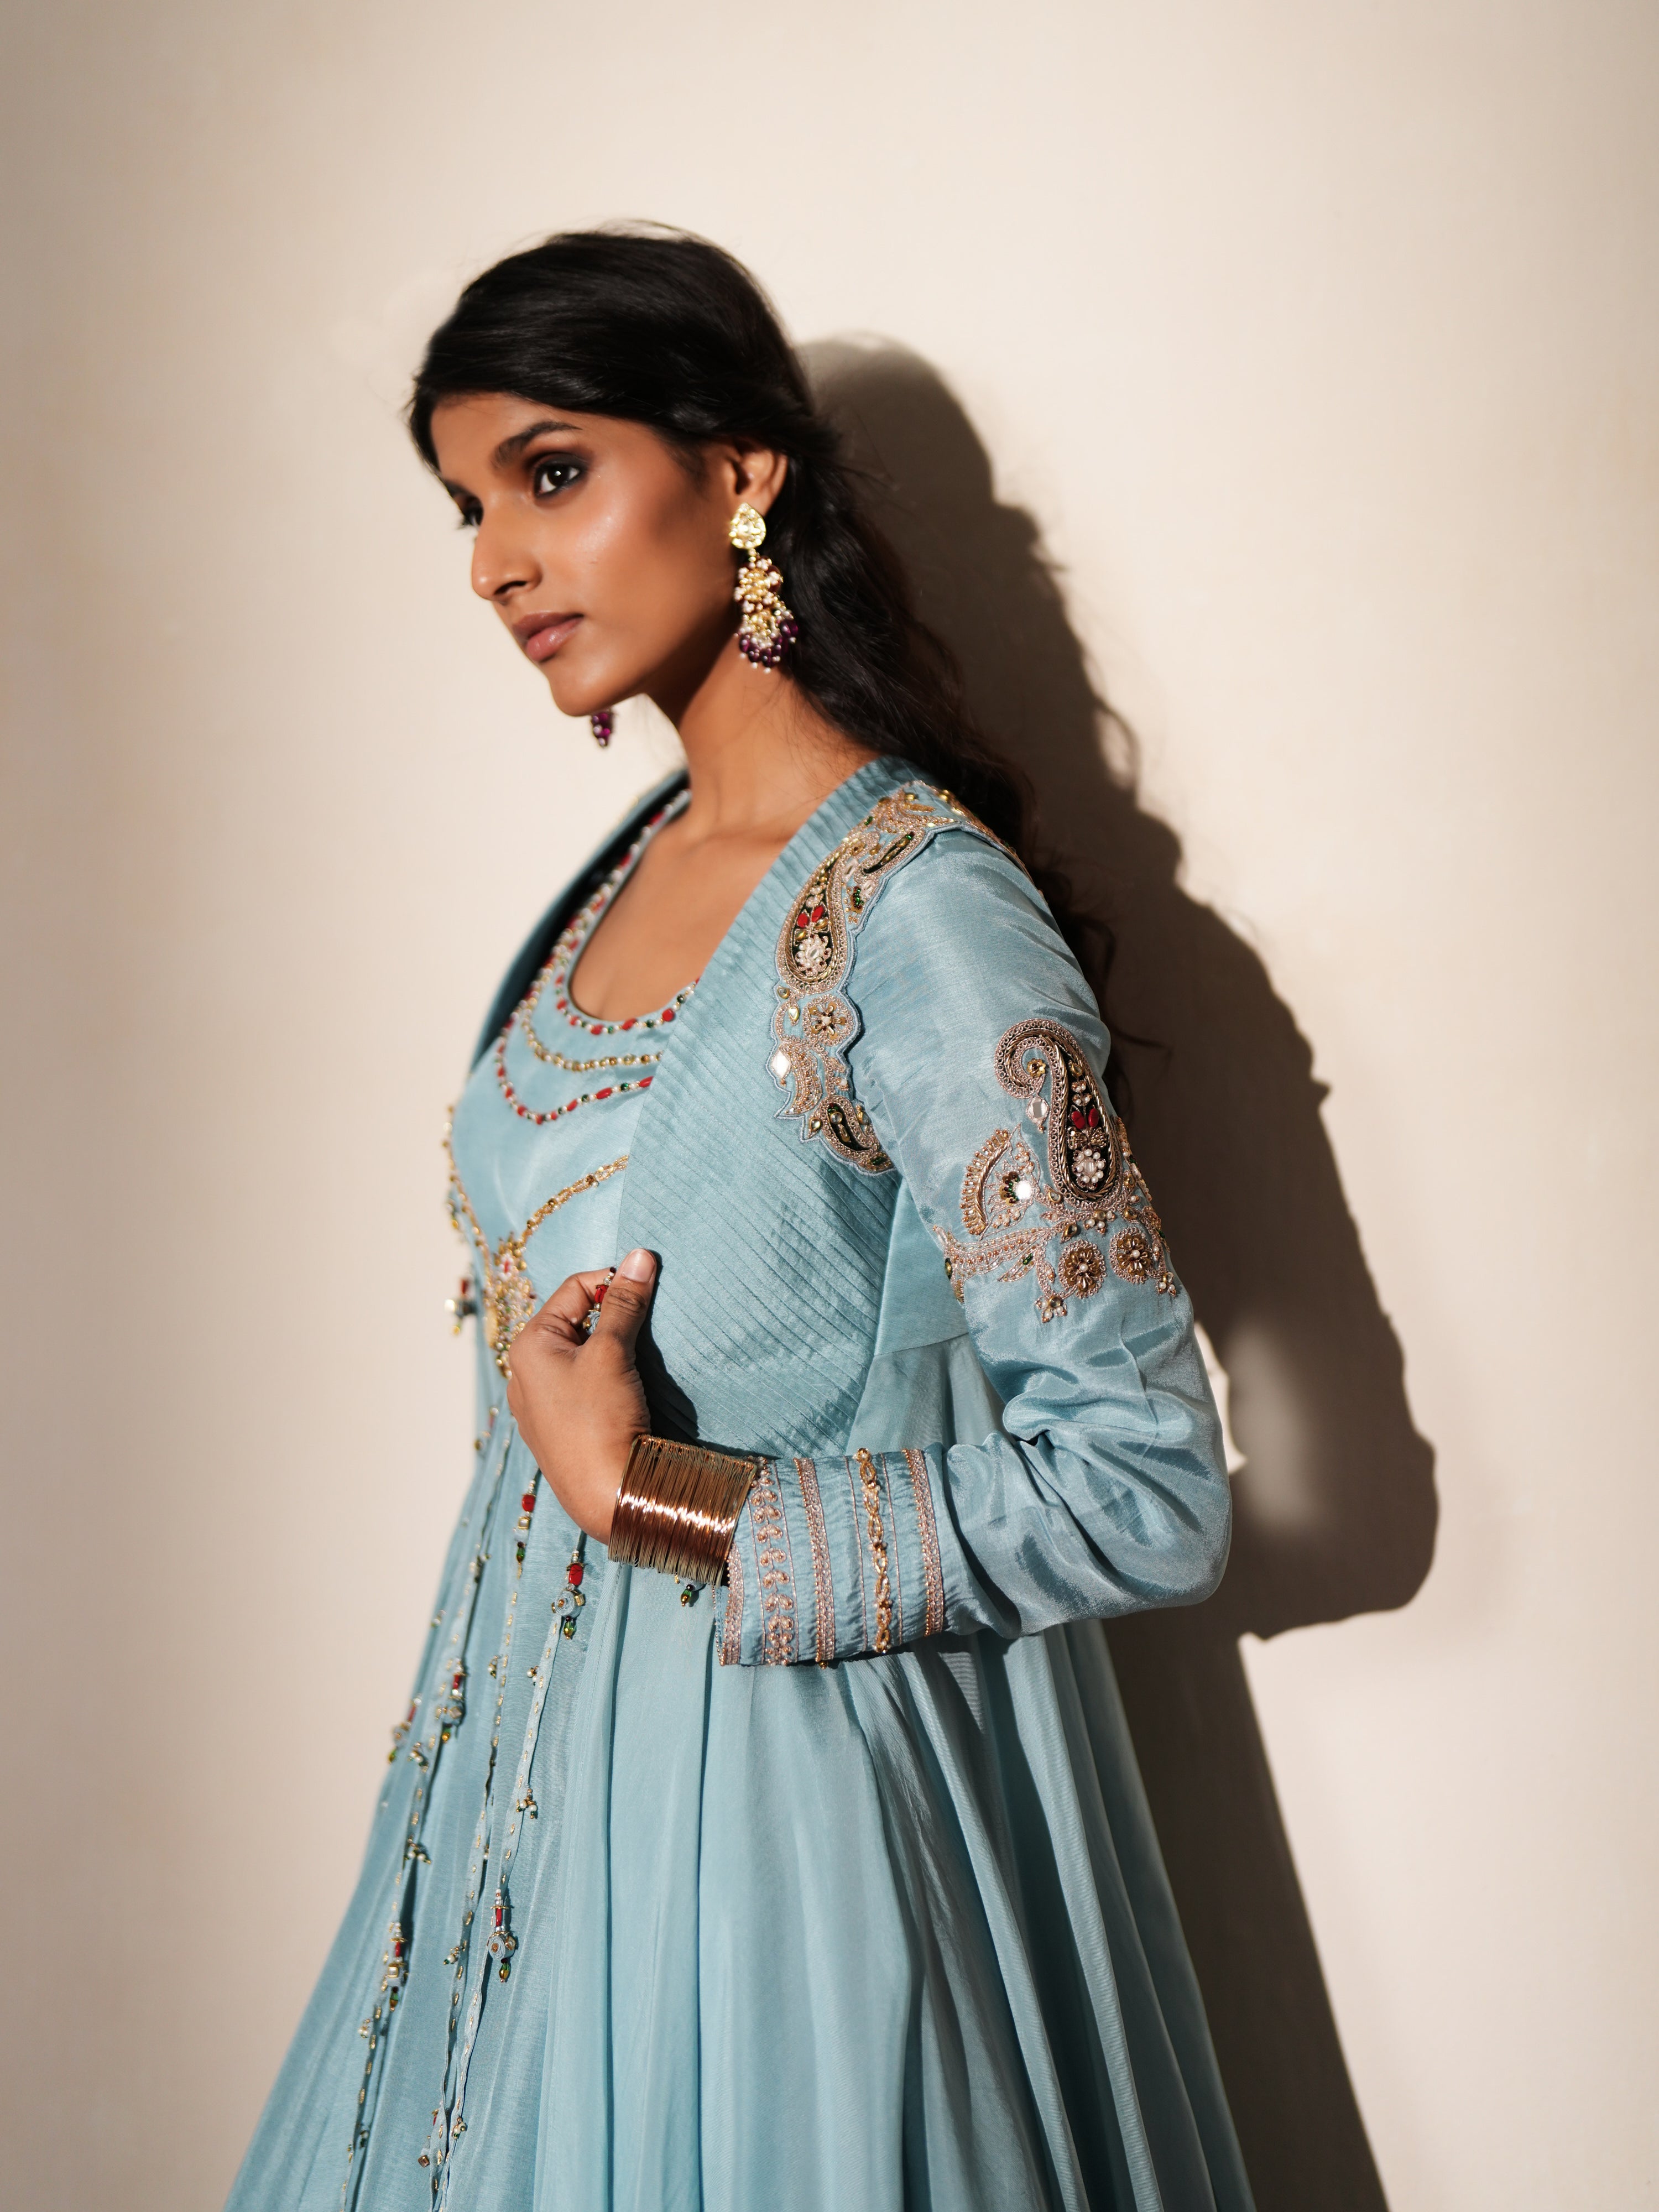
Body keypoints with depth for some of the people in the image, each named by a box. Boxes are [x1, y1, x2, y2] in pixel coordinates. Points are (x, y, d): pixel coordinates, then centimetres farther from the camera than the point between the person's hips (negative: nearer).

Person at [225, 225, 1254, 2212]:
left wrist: (652, 1496, -21)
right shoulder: (642, 861, 3)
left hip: (789, 1786, -7)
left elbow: (1149, 1496, -23)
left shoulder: (924, 915, -23)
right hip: (554, 1744, 7)